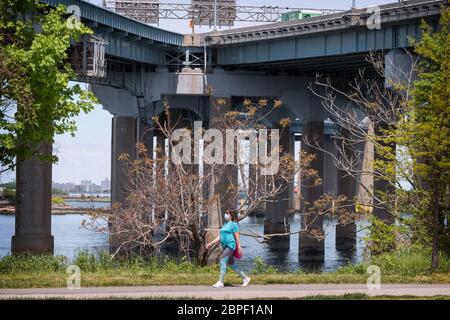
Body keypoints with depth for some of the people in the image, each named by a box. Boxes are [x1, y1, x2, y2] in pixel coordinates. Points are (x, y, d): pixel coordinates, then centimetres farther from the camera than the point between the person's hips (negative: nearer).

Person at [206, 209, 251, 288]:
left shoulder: (234, 224, -5)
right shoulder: (225, 225, 19)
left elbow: (237, 237, -10)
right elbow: (219, 237, 20)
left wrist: (239, 248, -13)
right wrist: (211, 243, 14)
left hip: (231, 246, -9)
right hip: (225, 246, 9)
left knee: (222, 261, -16)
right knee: (231, 264, 12)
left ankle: (220, 282, -16)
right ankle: (245, 278, 23)